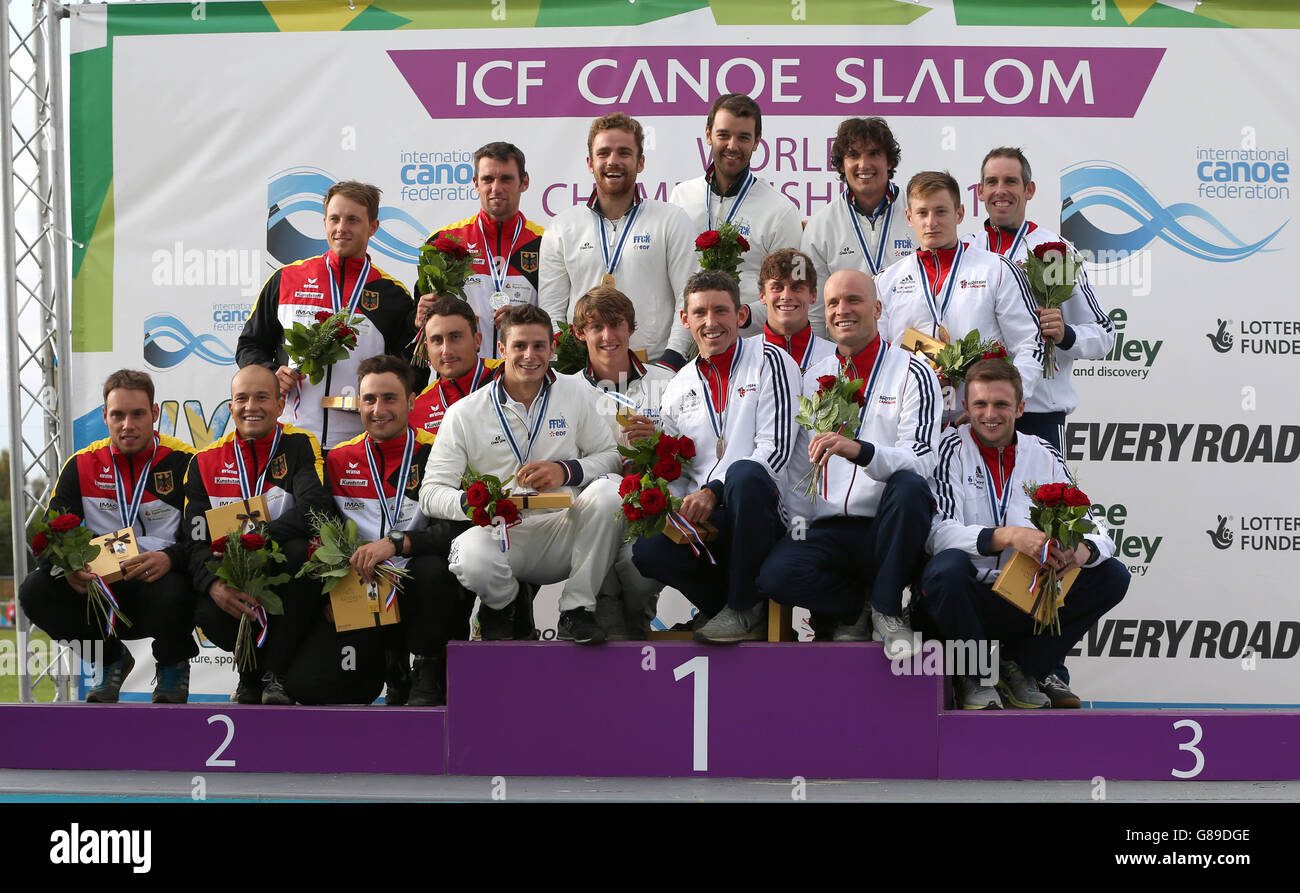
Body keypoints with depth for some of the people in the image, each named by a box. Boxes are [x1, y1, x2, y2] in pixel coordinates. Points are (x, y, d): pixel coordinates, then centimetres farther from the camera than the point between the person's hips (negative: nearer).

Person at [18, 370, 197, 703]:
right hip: (101, 590, 4)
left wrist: (170, 558, -32)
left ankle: (173, 667, 2)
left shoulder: (183, 461, -6)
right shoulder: (82, 466, 4)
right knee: (35, 590, -21)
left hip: (162, 582, -3)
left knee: (172, 596, -38)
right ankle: (111, 660, 8)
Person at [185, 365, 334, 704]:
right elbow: (197, 542, -1)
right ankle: (252, 670, 6)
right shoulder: (206, 462, 5)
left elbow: (316, 507, -20)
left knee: (301, 551, -34)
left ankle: (273, 675, -19)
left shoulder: (299, 445, -2)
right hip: (235, 584, 2)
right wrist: (215, 584, -23)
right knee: (208, 614, -30)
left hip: (289, 584, -1)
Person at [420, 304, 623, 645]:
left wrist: (567, 471, -14)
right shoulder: (465, 413, 1)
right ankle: (502, 604, 5)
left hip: (564, 537, 2)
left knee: (608, 490, -28)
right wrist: (471, 502, -25)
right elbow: (431, 492, -1)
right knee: (472, 559, -36)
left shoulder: (575, 392, 7)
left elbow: (610, 456, 8)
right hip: (501, 534, -2)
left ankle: (577, 610, -11)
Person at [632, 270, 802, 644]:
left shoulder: (769, 361, 3)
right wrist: (681, 511, -4)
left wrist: (714, 491, -18)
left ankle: (744, 607, -19)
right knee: (647, 549, -27)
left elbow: (776, 448, -9)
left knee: (744, 474, -38)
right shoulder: (679, 387, 18)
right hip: (702, 521, 4)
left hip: (762, 513, -4)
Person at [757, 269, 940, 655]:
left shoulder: (913, 373, 2)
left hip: (887, 530, -2)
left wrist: (858, 449, -31)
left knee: (909, 487, -36)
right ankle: (858, 606, 3)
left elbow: (919, 461, -13)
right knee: (774, 575, -28)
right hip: (828, 529, 2)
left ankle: (886, 609, -12)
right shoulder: (812, 377, 17)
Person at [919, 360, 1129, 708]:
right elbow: (937, 532, -21)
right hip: (965, 601, -4)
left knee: (1113, 576, -11)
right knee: (948, 566, -36)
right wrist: (1008, 536, -36)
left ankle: (1022, 667, 2)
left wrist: (1082, 551, -24)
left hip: (1026, 606, 4)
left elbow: (1095, 533, 1)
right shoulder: (951, 449, -7)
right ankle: (974, 675, -8)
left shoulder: (1045, 456, 6)